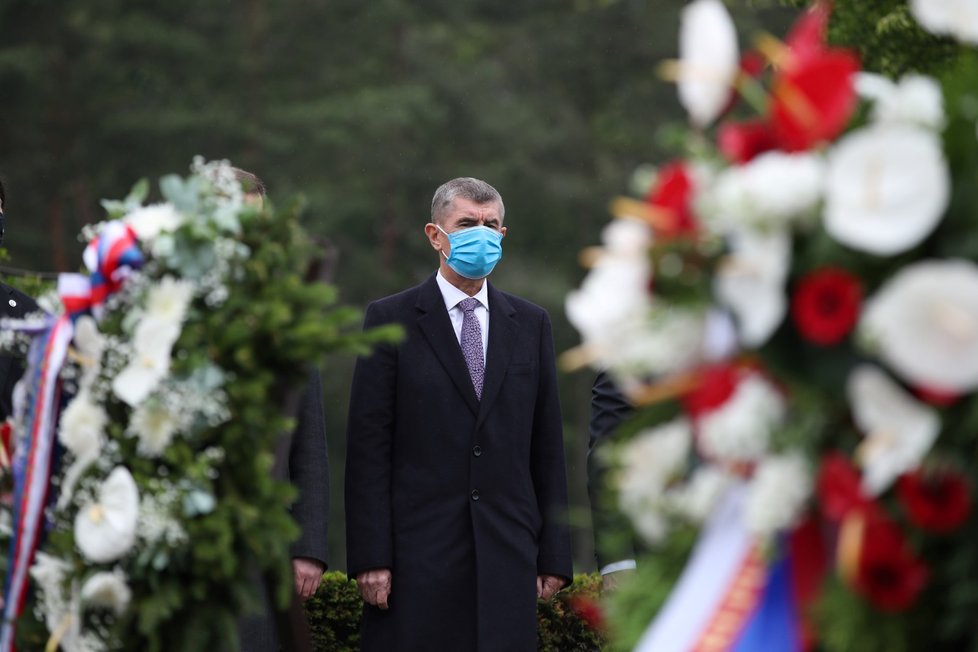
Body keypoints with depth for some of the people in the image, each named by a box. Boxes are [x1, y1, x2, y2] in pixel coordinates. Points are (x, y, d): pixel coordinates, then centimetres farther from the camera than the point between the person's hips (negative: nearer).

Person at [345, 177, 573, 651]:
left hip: (507, 558, 3)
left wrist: (553, 556, 6)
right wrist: (371, 557, -9)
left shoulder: (530, 324, 14)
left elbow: (547, 446, 12)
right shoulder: (391, 320, 3)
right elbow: (368, 447, -2)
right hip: (417, 555, -3)